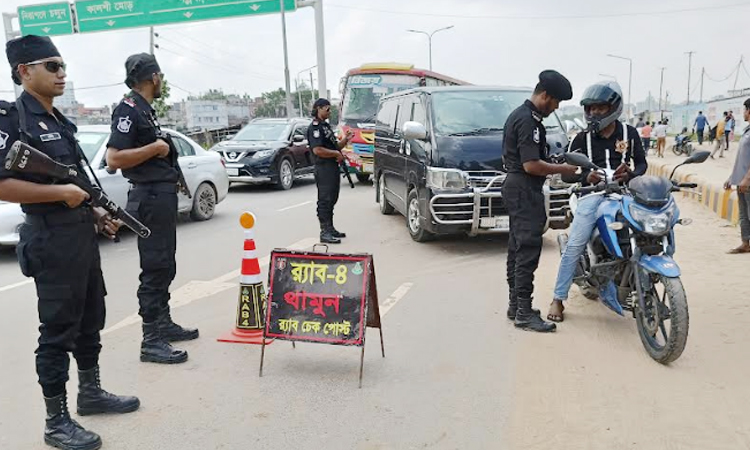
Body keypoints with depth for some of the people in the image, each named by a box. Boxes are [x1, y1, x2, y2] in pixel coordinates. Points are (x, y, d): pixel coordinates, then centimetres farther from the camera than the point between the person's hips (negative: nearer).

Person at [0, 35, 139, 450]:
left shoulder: (59, 120, 15)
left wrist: (96, 213, 12)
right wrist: (61, 192, -19)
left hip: (82, 233, 9)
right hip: (51, 238, -9)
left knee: (90, 320, 17)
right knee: (57, 331, 0)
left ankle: (91, 394, 33)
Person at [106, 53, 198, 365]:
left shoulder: (144, 109, 16)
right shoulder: (129, 109, -13)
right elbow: (113, 159, -22)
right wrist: (155, 148, -16)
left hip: (162, 195, 10)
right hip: (150, 197, -10)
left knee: (164, 266, 16)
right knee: (155, 269, -7)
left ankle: (164, 324, 28)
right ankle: (151, 341, -1)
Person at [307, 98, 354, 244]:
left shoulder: (325, 126, 21)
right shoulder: (315, 127, -11)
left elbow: (334, 146, 24)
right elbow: (317, 150, -22)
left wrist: (346, 139, 8)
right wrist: (336, 154, -14)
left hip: (333, 168, 10)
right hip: (324, 168, -10)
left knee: (331, 200, 15)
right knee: (324, 201, -8)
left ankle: (330, 229, 24)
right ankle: (325, 233, -6)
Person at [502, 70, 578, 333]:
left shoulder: (519, 114, 16)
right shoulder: (529, 121, -17)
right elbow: (531, 165, -23)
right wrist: (562, 170, -10)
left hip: (515, 186, 11)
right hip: (526, 190, -11)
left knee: (517, 247, 13)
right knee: (528, 250, -10)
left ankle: (515, 303, 21)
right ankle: (524, 313, -8)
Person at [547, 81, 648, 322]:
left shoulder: (628, 133, 12)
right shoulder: (582, 138, 9)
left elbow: (642, 163, 15)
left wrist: (630, 175, -8)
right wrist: (585, 177, -13)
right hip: (593, 192, -2)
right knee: (575, 245, -12)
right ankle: (558, 299, -5)